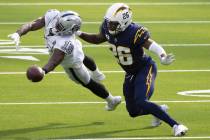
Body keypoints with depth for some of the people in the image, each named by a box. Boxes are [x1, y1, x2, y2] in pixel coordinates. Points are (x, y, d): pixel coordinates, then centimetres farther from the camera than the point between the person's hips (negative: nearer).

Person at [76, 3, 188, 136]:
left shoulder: (134, 32, -31)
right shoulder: (108, 28, -10)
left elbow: (153, 45, -41)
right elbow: (98, 39, 12)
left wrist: (163, 58, -61)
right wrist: (79, 34, -1)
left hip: (145, 68, -8)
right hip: (131, 74, 8)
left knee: (141, 102, -27)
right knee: (133, 111, 9)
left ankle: (176, 125, -20)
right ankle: (160, 110, 39)